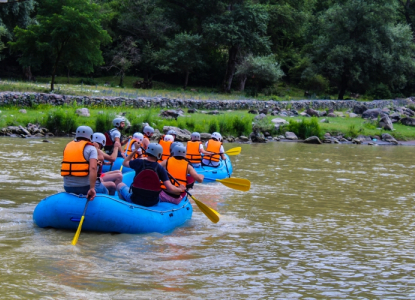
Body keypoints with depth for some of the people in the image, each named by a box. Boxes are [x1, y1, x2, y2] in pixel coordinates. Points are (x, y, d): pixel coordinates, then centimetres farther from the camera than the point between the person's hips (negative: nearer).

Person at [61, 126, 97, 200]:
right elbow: (93, 168, -20)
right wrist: (92, 188, -24)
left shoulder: (68, 146, 13)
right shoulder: (91, 148, -5)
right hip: (84, 187, -6)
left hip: (67, 188, 6)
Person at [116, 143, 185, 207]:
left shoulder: (138, 162, -11)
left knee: (120, 185, 28)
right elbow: (170, 189, -18)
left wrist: (135, 150, 18)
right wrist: (180, 189, 1)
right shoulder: (161, 169, -13)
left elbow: (125, 163, 12)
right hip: (152, 203, 0)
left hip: (134, 200, 0)